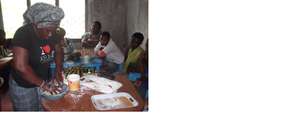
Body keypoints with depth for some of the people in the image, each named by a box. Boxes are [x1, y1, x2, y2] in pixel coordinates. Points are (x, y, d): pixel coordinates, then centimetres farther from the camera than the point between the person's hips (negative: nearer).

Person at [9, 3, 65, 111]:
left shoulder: (52, 34, -7)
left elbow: (59, 52, 9)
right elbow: (21, 67, -32)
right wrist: (42, 84, -26)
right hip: (23, 86, -5)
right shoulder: (23, 34, -25)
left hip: (43, 80, 5)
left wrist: (58, 71, -6)